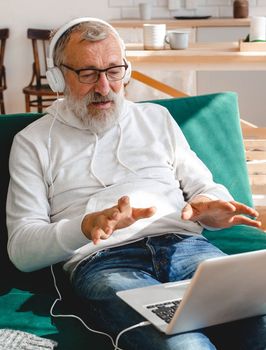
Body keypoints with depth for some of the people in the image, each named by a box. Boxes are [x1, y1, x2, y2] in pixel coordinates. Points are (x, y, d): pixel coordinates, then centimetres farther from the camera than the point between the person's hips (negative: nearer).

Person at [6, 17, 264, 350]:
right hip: (102, 260, -3)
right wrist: (87, 225, -15)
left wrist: (210, 207, -5)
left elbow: (204, 186, 23)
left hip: (184, 246, 3)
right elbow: (21, 248, 6)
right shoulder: (33, 142, 14)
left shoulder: (156, 117, 24)